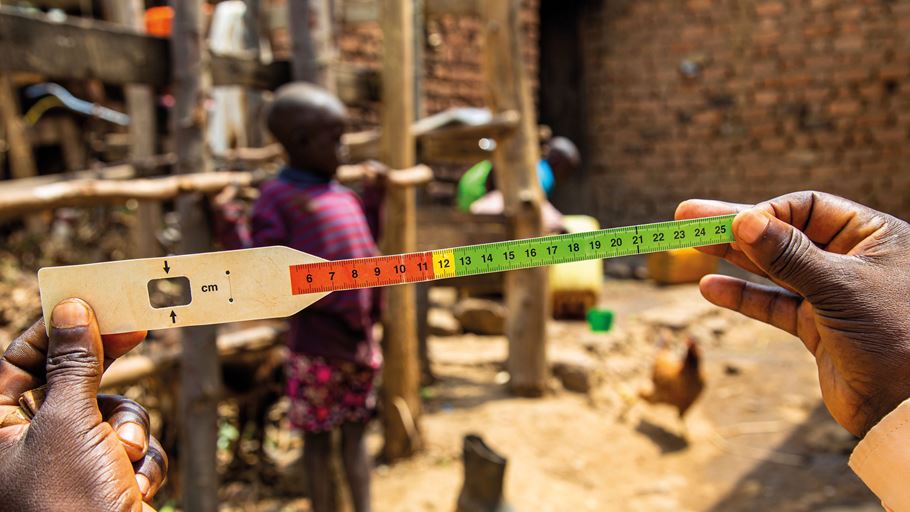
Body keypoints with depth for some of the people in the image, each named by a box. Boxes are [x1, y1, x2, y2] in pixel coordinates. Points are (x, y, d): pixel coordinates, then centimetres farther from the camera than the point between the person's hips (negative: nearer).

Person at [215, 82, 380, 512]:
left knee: (355, 431, 16)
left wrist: (375, 197, 25)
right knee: (317, 437, 9)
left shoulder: (344, 196, 11)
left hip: (359, 340, 6)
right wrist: (229, 226, -24)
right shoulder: (277, 196, -10)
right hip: (315, 344, -6)